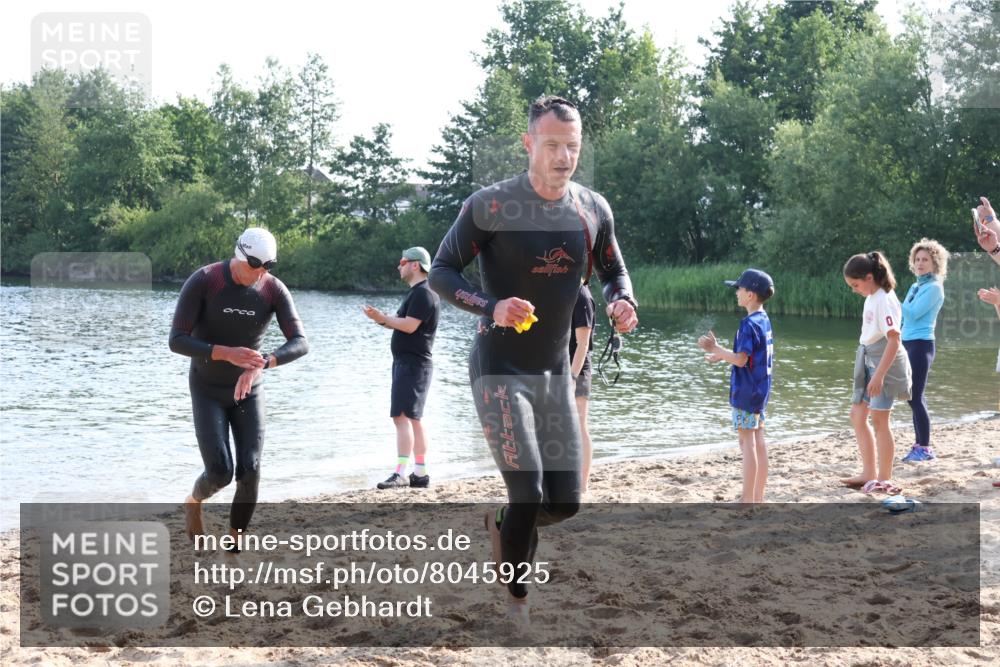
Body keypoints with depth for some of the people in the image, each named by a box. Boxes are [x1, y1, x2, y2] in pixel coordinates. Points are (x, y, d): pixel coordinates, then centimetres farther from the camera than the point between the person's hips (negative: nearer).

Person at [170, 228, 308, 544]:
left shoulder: (275, 289, -14)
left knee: (250, 472, -12)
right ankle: (193, 502, 25)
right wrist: (227, 354, -42)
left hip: (248, 392, 3)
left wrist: (260, 364, -44)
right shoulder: (201, 281, -23)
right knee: (220, 473, -15)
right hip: (207, 391, -3)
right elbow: (176, 342, -26)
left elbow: (301, 344, -24)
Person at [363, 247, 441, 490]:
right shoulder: (417, 292, 20)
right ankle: (420, 474, 17)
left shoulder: (423, 293, -14)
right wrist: (383, 319, 5)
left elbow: (410, 325, -23)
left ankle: (400, 474, -21)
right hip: (407, 362, 11)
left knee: (402, 416, -16)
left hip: (412, 364, -11)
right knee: (413, 419, 13)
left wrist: (383, 318, -13)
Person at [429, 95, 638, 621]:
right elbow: (440, 273, -9)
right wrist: (490, 307, -28)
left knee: (565, 504, 7)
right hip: (499, 371, -5)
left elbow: (614, 273, 14)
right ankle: (517, 603, 10)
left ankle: (501, 525, 40)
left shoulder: (593, 209, 1)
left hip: (555, 373, 5)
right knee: (528, 494, -12)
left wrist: (621, 301, -10)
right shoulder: (490, 205, -14)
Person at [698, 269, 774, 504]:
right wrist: (720, 355, 16)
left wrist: (715, 348, -12)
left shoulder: (749, 324, -18)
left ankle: (747, 500, -1)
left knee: (747, 442, -5)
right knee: (758, 442, 12)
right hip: (761, 389, 9)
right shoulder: (764, 320, 11)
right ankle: (758, 497, 18)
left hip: (746, 392, -9)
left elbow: (741, 360, -22)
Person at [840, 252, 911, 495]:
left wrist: (879, 375, -25)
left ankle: (884, 479, 4)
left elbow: (894, 340, -22)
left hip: (884, 363, -10)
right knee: (857, 416, 12)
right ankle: (869, 474, 19)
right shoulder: (871, 298, 10)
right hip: (868, 361, 10)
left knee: (879, 420, -4)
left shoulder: (884, 300, -18)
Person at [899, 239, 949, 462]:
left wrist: (905, 300, -4)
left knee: (915, 396, -10)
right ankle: (919, 444, 16)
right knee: (915, 397, 10)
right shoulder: (916, 287, 16)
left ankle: (925, 448, -7)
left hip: (921, 345, -9)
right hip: (908, 343, 9)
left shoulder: (934, 288, -9)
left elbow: (911, 314, -18)